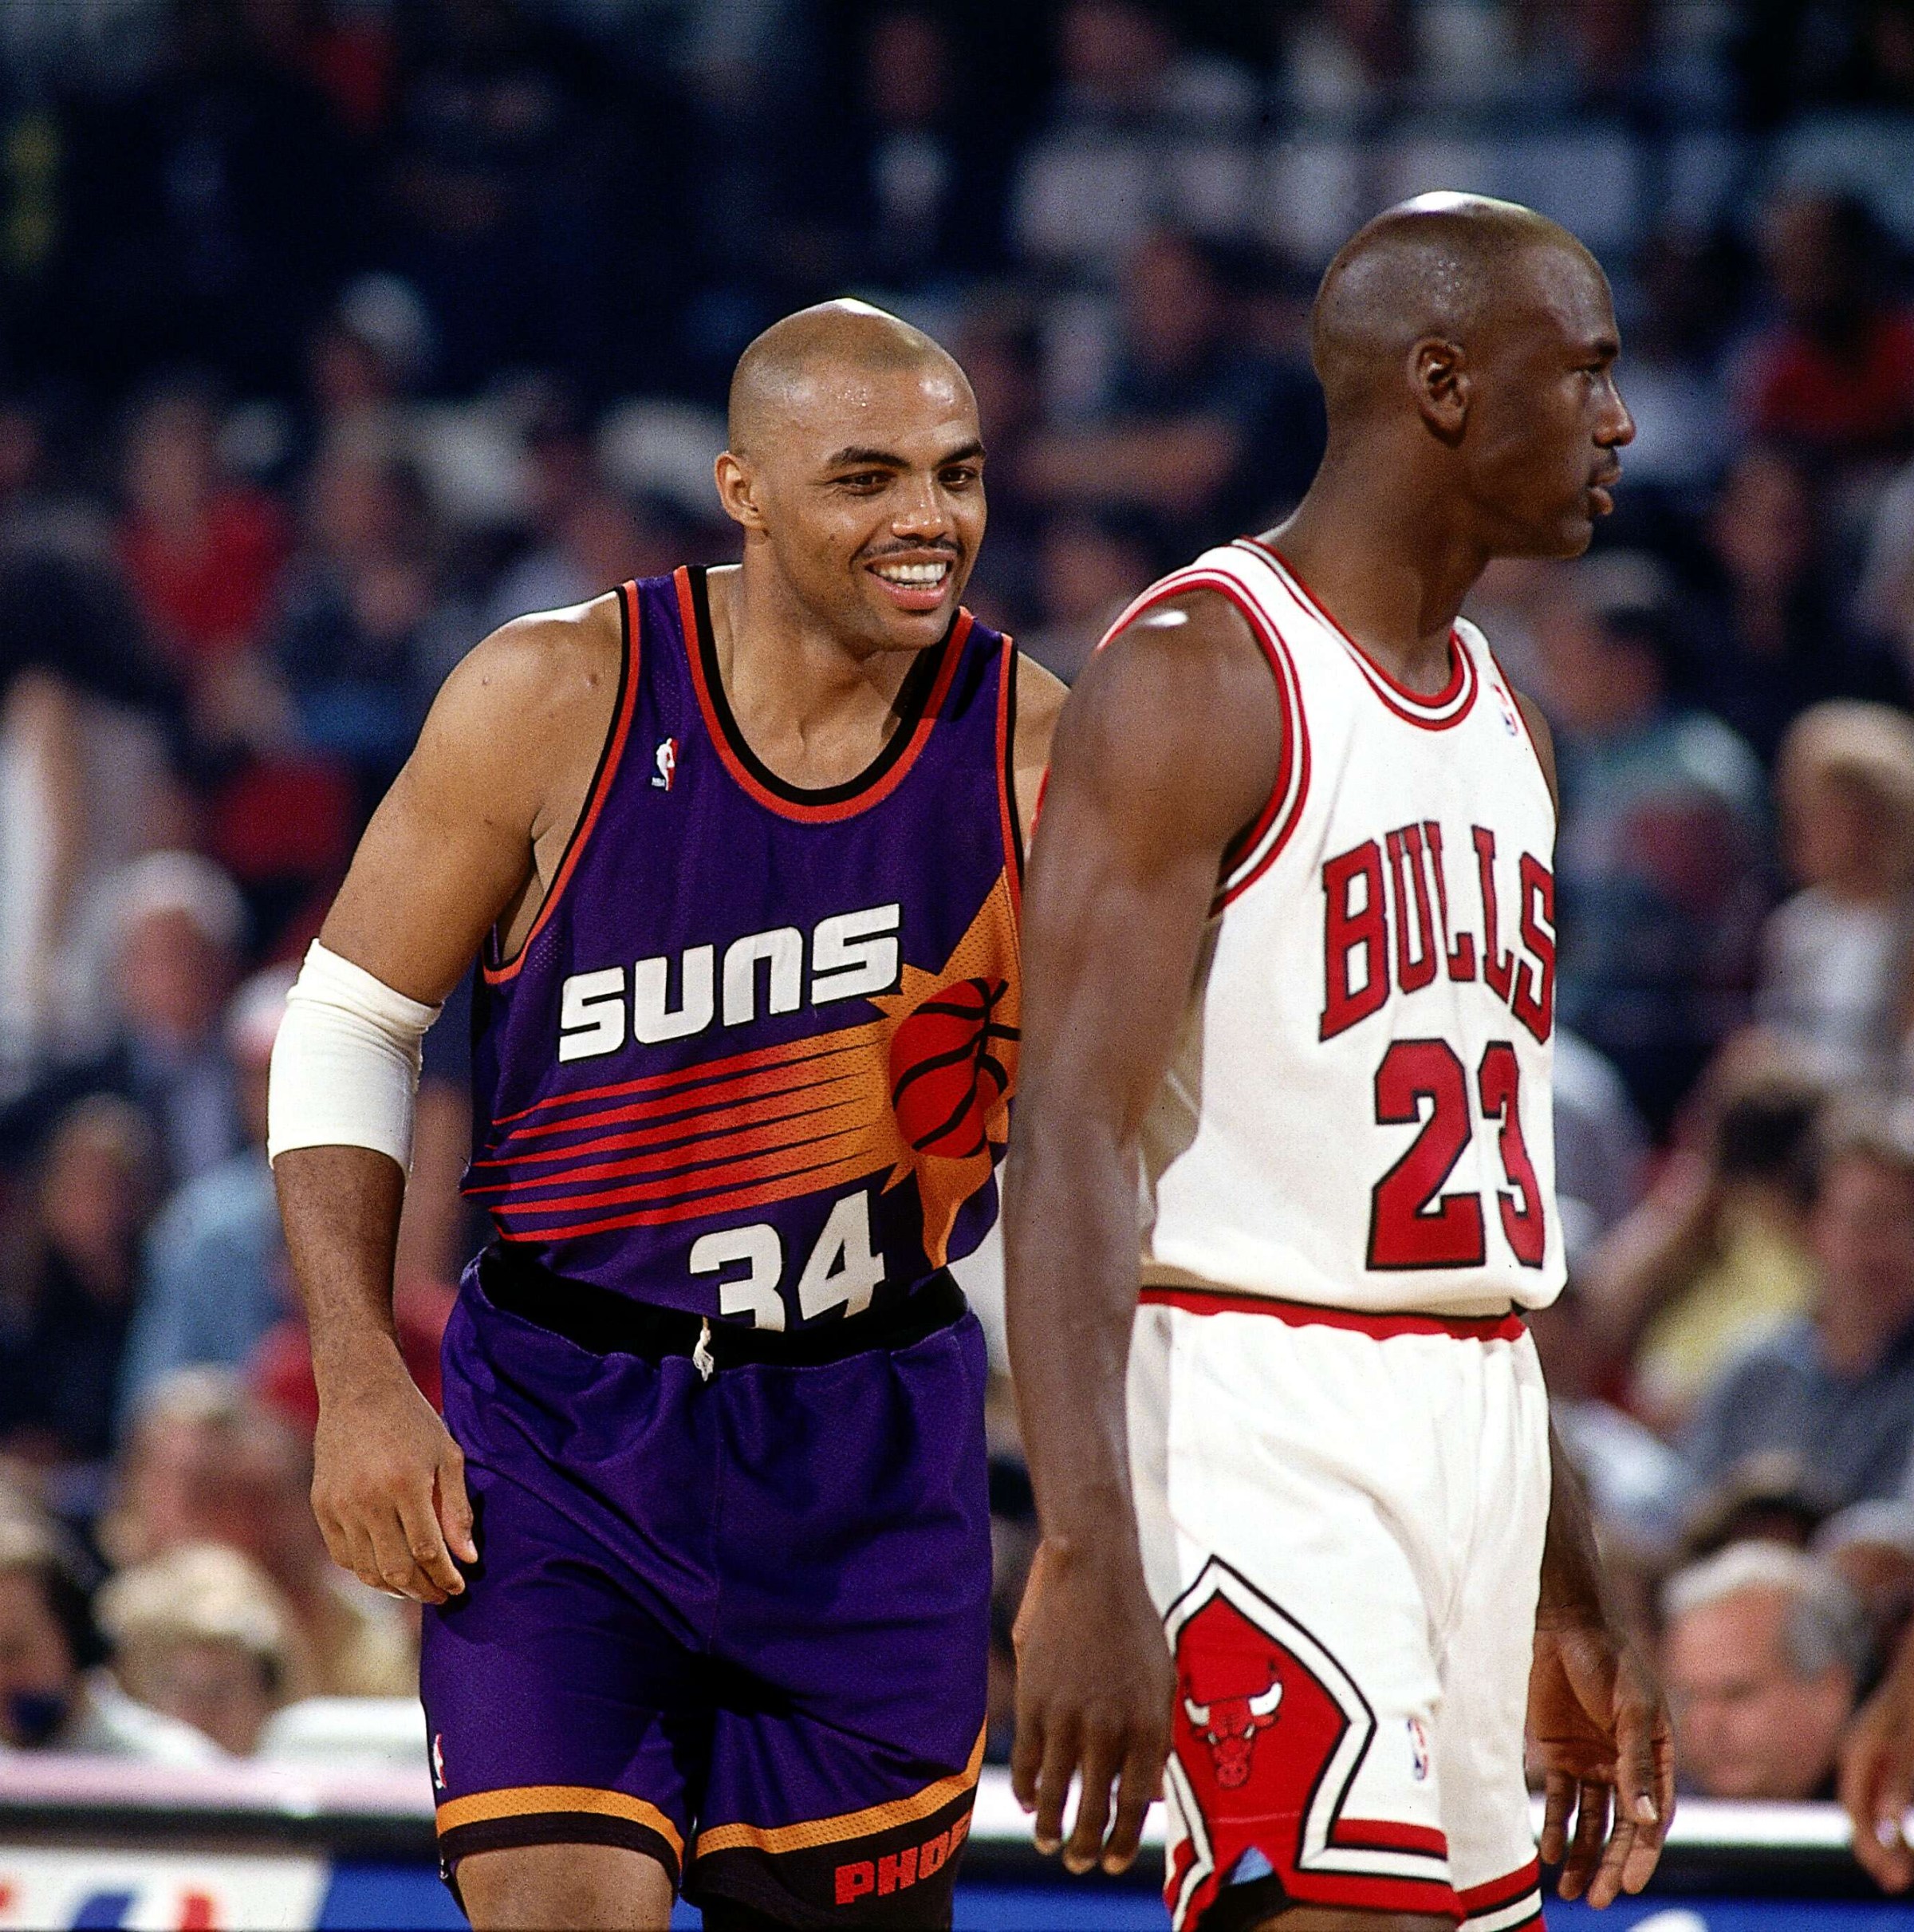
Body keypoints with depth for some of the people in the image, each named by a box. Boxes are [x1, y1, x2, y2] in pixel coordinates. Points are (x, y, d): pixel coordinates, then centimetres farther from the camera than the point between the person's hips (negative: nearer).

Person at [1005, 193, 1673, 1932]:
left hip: (1476, 1438, 9)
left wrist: (1572, 1597, 22)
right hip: (1262, 1418, -9)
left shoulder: (1504, 722, 18)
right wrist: (1089, 1559, -27)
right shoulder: (1201, 678, -10)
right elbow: (1071, 1141, -18)